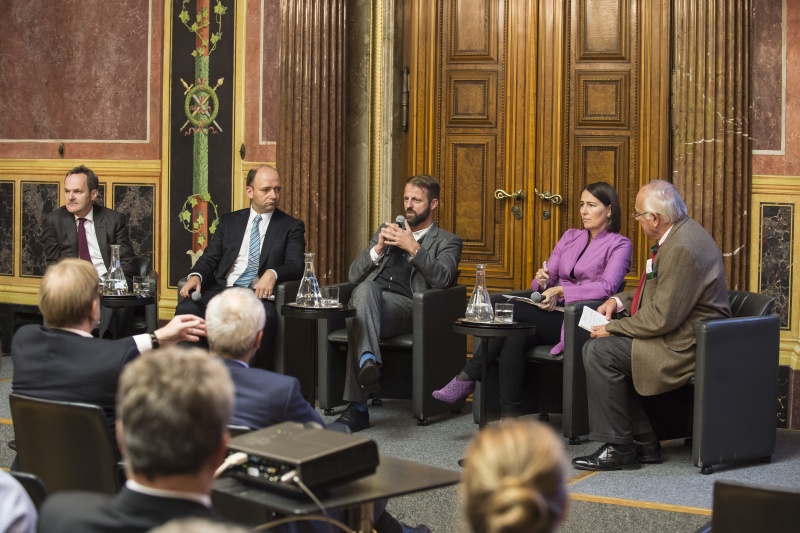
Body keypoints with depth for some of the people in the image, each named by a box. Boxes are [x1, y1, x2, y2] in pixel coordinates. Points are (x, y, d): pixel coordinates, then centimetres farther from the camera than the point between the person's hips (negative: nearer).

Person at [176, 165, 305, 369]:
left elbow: (296, 265, 0)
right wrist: (196, 276, -10)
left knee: (263, 318, -38)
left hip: (259, 294, -3)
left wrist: (272, 273, -23)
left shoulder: (292, 226, 12)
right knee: (186, 309, -27)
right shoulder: (229, 221, 20)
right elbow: (210, 258, 14)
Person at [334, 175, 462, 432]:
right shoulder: (387, 231, 32)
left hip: (404, 305, -3)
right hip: (366, 299, 3)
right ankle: (369, 359, -56)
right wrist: (378, 248, 4)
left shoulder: (447, 241, 19)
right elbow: (354, 276, 21)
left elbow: (442, 278, -4)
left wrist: (413, 248, -10)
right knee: (365, 289, -37)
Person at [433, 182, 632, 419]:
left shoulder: (619, 245, 4)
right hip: (552, 316, 6)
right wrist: (543, 281, -7)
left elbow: (607, 287, -13)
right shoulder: (570, 237, 22)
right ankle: (509, 416, -31)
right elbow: (547, 280, 18)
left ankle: (468, 378, -23)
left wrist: (561, 290, -16)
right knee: (514, 338, -28)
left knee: (513, 308, -26)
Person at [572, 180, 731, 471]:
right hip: (678, 334, 11)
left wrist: (613, 328, -14)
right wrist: (619, 301, 10)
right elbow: (660, 292, 25)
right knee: (601, 349, 9)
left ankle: (619, 448, -8)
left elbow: (663, 318, -24)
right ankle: (644, 445, 9)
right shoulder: (679, 234, 11)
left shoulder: (682, 249, -23)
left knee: (600, 351, -17)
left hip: (686, 346, -11)